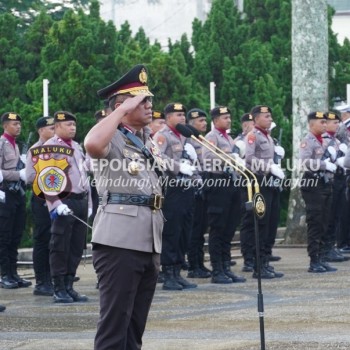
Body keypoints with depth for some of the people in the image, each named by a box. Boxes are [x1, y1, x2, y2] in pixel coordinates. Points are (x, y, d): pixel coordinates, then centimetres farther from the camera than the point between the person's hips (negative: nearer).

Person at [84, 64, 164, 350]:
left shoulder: (147, 138, 17)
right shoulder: (113, 139, -8)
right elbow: (92, 144, -33)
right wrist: (123, 109, -22)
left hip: (149, 240, 9)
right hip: (119, 241, -9)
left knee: (136, 324, 12)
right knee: (115, 321, -9)